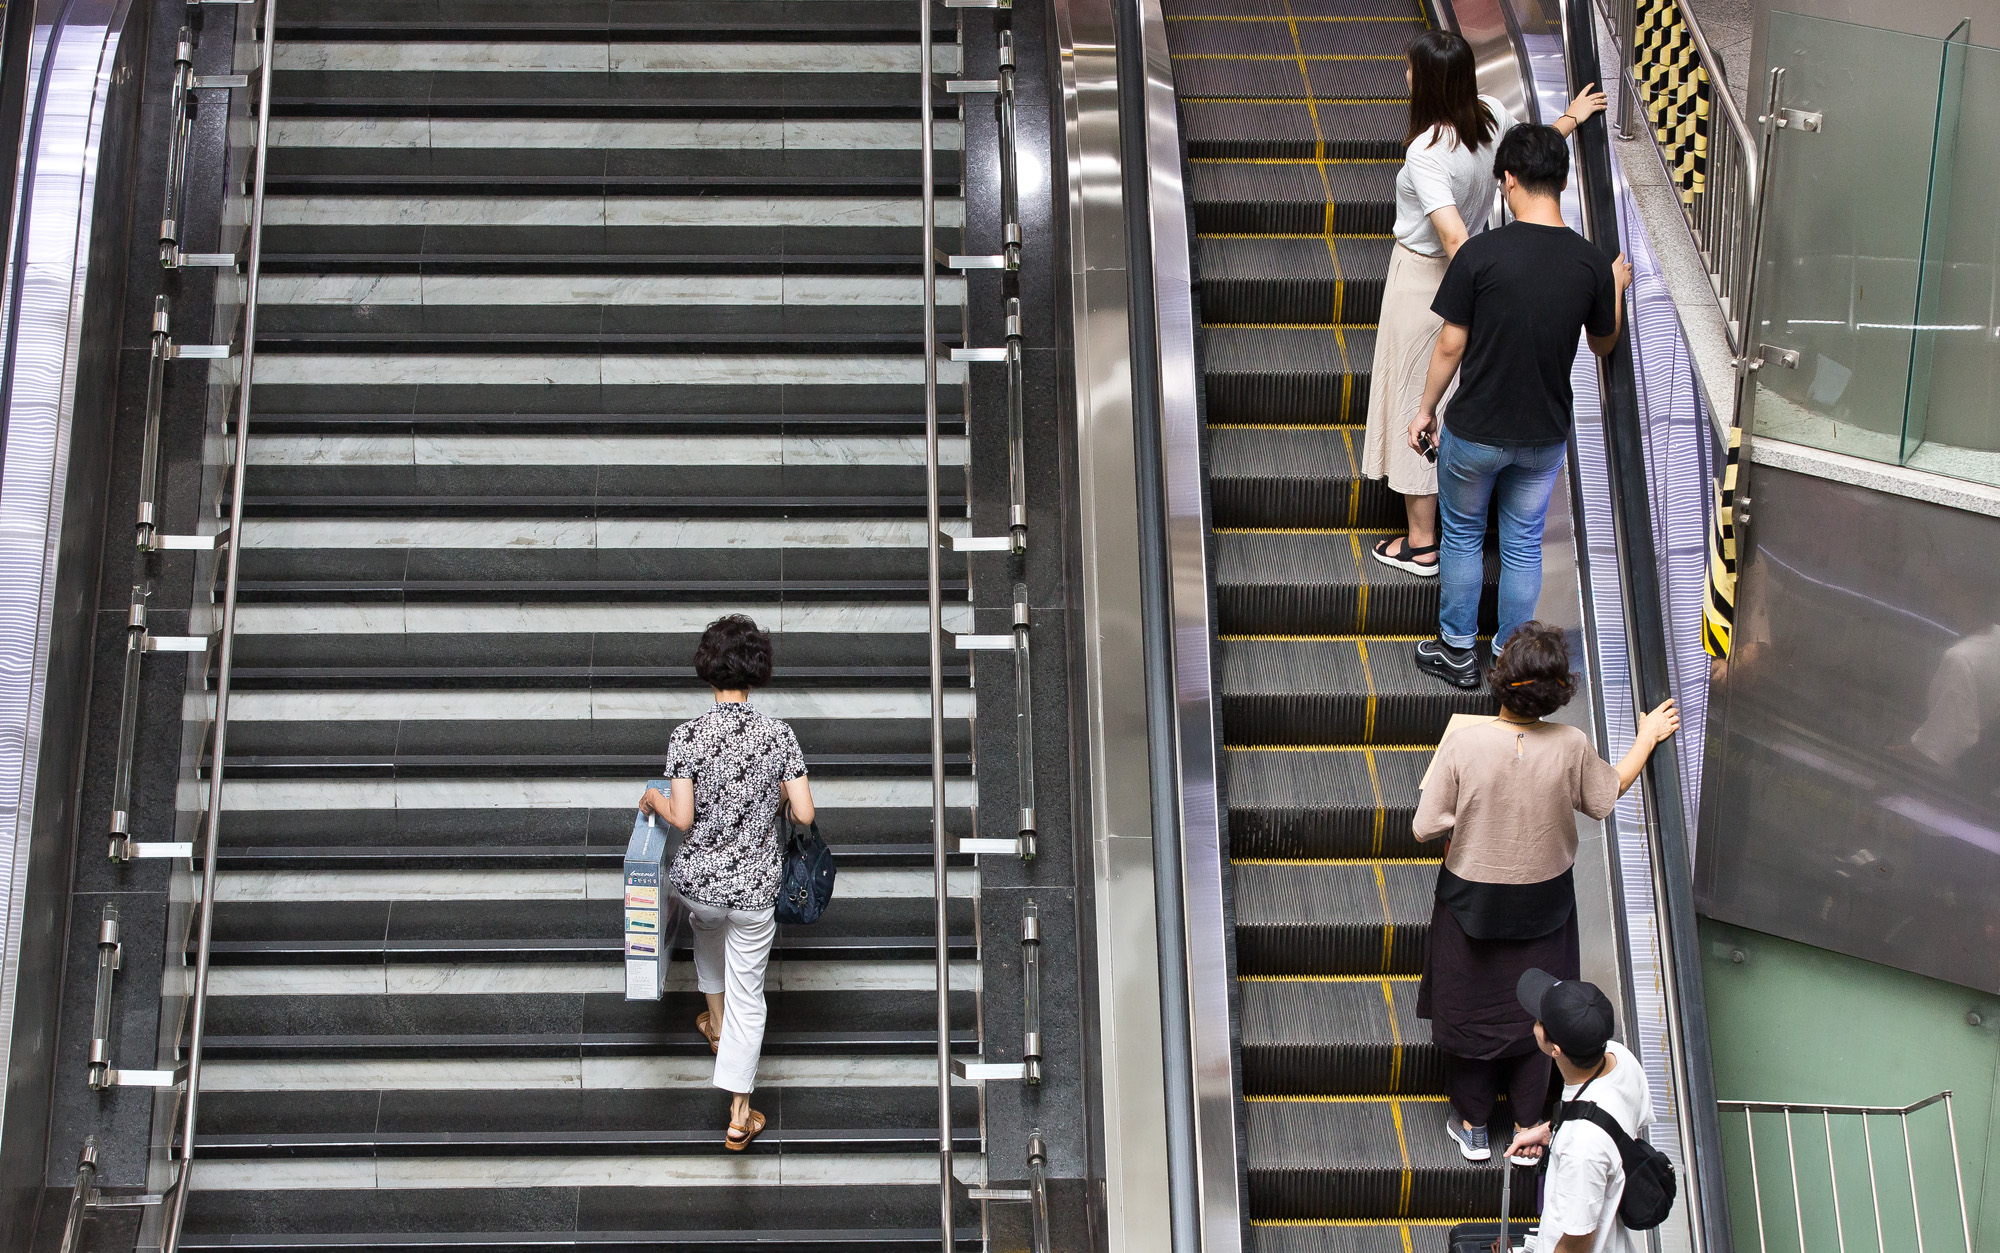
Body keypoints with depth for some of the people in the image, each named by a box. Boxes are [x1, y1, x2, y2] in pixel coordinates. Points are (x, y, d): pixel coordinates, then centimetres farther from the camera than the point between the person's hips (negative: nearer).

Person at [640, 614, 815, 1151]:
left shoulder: (686, 736, -15)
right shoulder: (779, 736, -12)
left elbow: (681, 819, -15)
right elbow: (804, 814, -11)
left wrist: (653, 798, 6)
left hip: (698, 879, 1)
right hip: (754, 886, -1)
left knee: (707, 933, 37)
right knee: (747, 993, 11)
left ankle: (717, 1022, 59)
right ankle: (739, 1116, 12)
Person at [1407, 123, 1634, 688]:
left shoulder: (1480, 253, -19)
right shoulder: (1590, 261, -9)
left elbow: (1450, 345, -12)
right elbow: (1603, 343, 7)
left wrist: (1426, 408, 3)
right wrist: (1617, 287, 25)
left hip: (1475, 431, -3)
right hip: (1545, 435, 3)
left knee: (1462, 534, 18)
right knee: (1523, 544, 18)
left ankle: (1458, 652, 28)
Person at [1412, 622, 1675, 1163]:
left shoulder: (1463, 743, -26)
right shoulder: (1571, 746, -21)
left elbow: (1426, 827, -19)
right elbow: (1606, 796, 0)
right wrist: (1647, 739, 12)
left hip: (1473, 898, -1)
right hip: (1543, 900, 1)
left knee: (1470, 1006, 19)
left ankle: (1473, 1126, 34)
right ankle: (1528, 1128, 33)